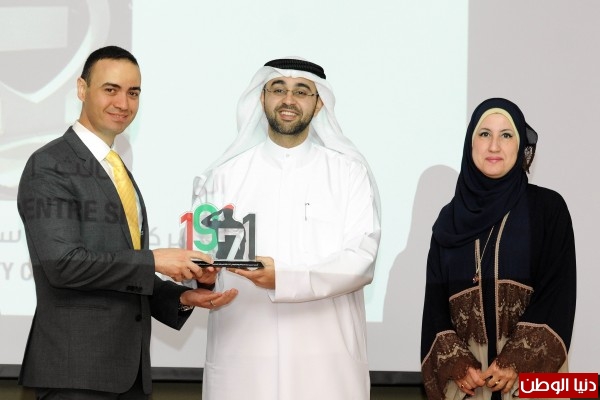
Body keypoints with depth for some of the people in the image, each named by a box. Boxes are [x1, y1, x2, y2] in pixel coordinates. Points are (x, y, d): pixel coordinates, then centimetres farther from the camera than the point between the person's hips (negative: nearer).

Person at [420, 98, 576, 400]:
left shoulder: (549, 209, -1)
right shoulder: (451, 218, 7)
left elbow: (558, 295, -6)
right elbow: (436, 301, 5)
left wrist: (518, 362, -15)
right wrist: (454, 363, -9)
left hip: (533, 371, -2)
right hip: (466, 371, 2)